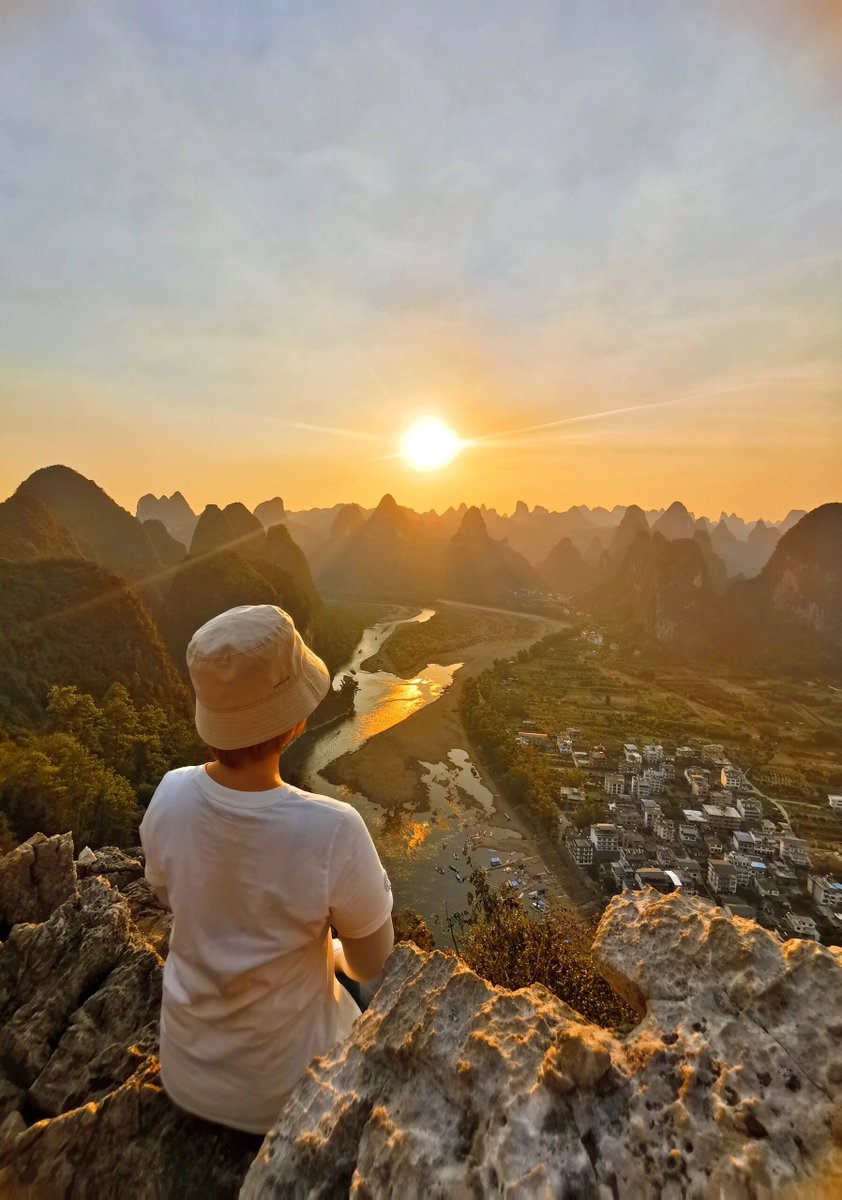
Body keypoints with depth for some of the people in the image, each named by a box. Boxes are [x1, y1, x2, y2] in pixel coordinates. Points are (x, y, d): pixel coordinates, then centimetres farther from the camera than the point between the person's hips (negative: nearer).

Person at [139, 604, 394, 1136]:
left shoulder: (170, 795, -24)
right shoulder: (333, 831, -37)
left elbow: (170, 897, -2)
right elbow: (373, 966, -18)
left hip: (186, 1071, 4)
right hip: (282, 1087, -3)